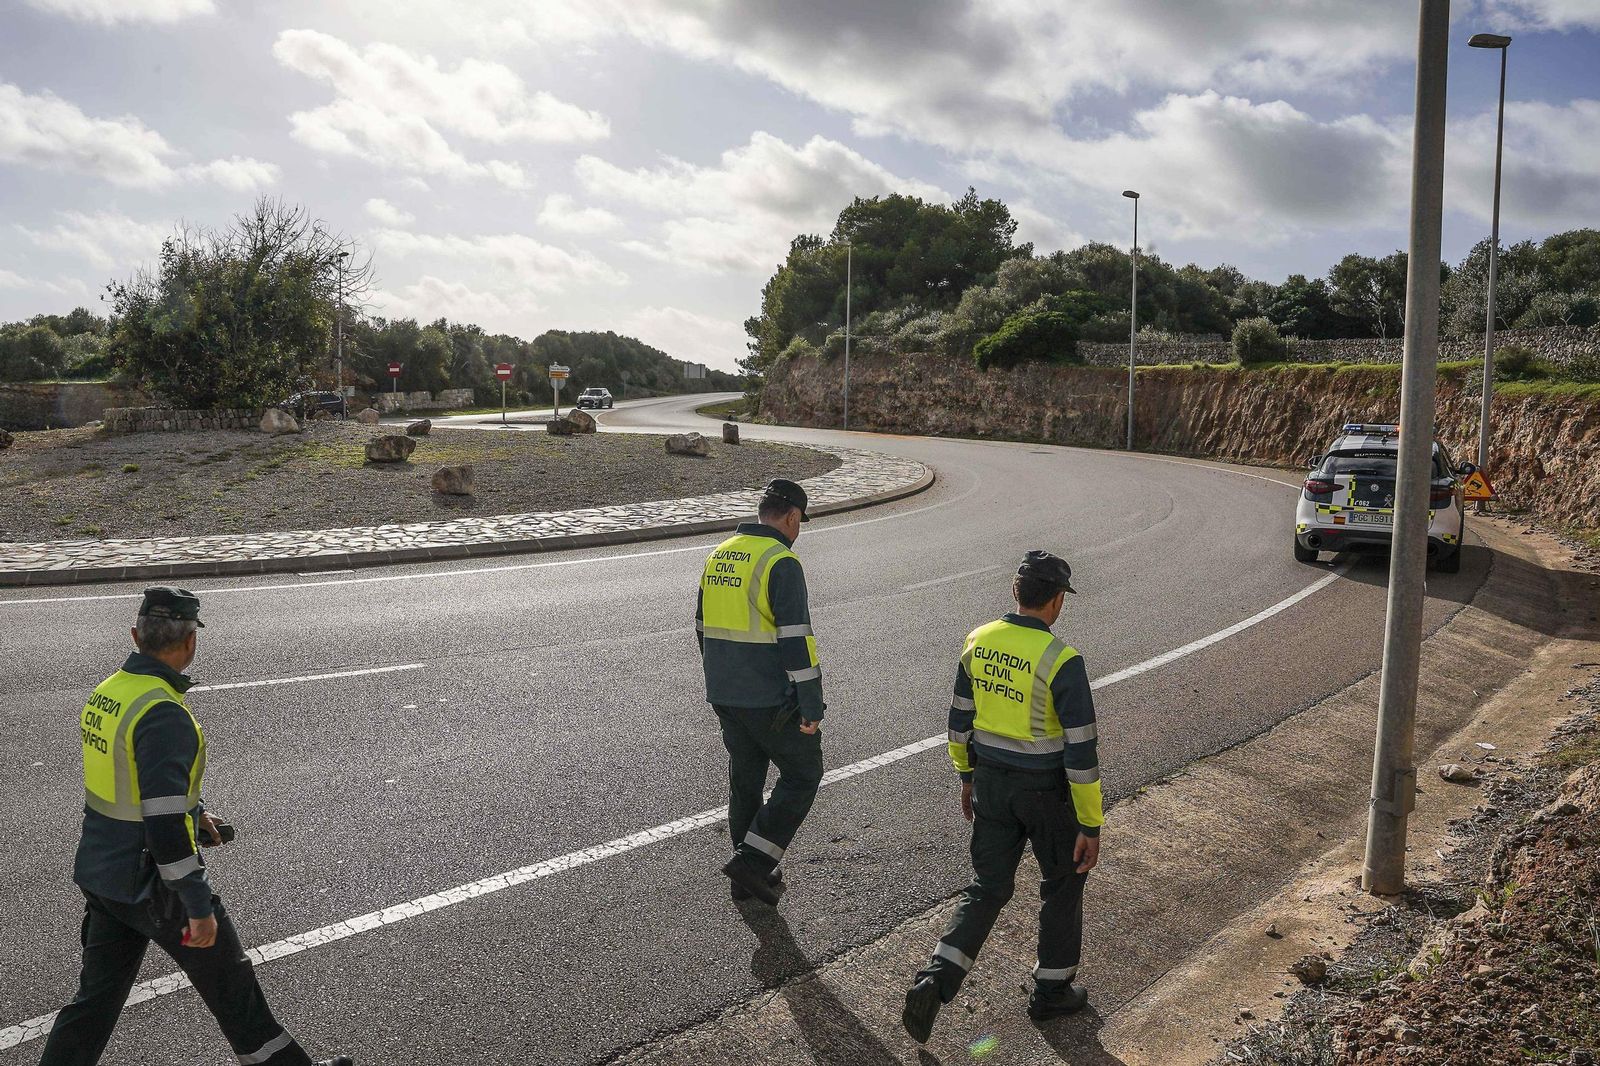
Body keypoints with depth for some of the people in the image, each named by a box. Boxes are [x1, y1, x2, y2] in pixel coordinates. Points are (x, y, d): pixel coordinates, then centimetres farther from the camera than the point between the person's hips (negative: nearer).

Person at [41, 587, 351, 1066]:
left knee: (97, 994, 19)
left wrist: (194, 811, 22)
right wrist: (199, 906, -22)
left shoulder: (107, 691, 2)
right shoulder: (164, 713, -27)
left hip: (98, 873, 8)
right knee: (229, 979, 10)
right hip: (150, 883, -8)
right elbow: (165, 824, -28)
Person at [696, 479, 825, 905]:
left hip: (724, 696, 8)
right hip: (771, 700, -8)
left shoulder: (718, 556, 10)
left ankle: (749, 878, 26)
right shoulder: (781, 562, -16)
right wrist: (812, 706, -16)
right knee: (802, 773, 8)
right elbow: (796, 640, -20)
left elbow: (704, 629, 17)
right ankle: (753, 862, 2)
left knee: (745, 778, 17)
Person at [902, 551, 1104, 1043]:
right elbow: (1081, 751, -19)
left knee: (987, 886, 16)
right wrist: (1091, 827, -11)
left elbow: (959, 720, 6)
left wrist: (966, 777, 20)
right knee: (1063, 884, 20)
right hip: (1046, 790, -4)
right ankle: (1051, 990, 33)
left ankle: (933, 983, 3)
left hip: (991, 781, 5)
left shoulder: (977, 642, -4)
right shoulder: (1062, 661, -21)